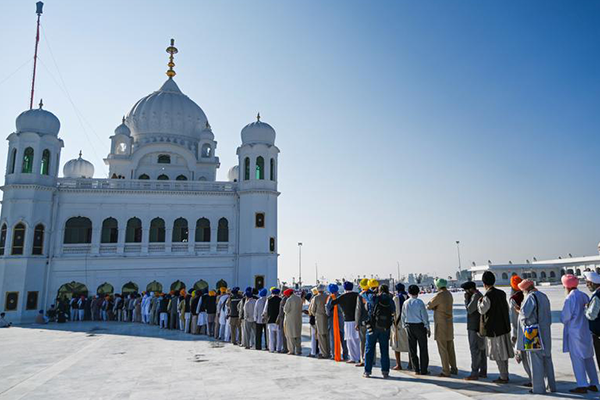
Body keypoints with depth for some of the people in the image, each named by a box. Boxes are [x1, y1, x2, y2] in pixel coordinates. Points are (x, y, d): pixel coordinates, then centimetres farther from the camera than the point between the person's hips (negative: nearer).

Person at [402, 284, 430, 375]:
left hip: (409, 326, 4)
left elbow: (403, 316, 5)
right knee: (423, 348, 6)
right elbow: (424, 316, -10)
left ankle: (416, 369, 14)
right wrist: (428, 328, -1)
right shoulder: (420, 302, -12)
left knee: (412, 348, 10)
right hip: (420, 326, -4)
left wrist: (404, 326, 17)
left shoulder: (405, 303, 0)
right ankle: (423, 370, 8)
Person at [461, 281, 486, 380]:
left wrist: (466, 299, -8)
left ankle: (474, 373, -5)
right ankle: (483, 372, 20)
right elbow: (470, 309, 19)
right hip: (480, 327, 10)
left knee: (475, 350, -8)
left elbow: (469, 310, -18)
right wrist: (467, 299, 8)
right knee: (481, 349, 13)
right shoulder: (479, 295, 16)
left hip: (475, 328, -10)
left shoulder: (476, 296, -16)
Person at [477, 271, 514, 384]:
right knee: (504, 352, 15)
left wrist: (479, 301, -1)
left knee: (498, 354, 2)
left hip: (494, 328, -7)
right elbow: (506, 308, 16)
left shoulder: (488, 296, -19)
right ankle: (505, 375, 24)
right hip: (504, 327, 8)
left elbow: (482, 310, -17)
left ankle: (503, 377, 8)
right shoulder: (501, 293, 5)